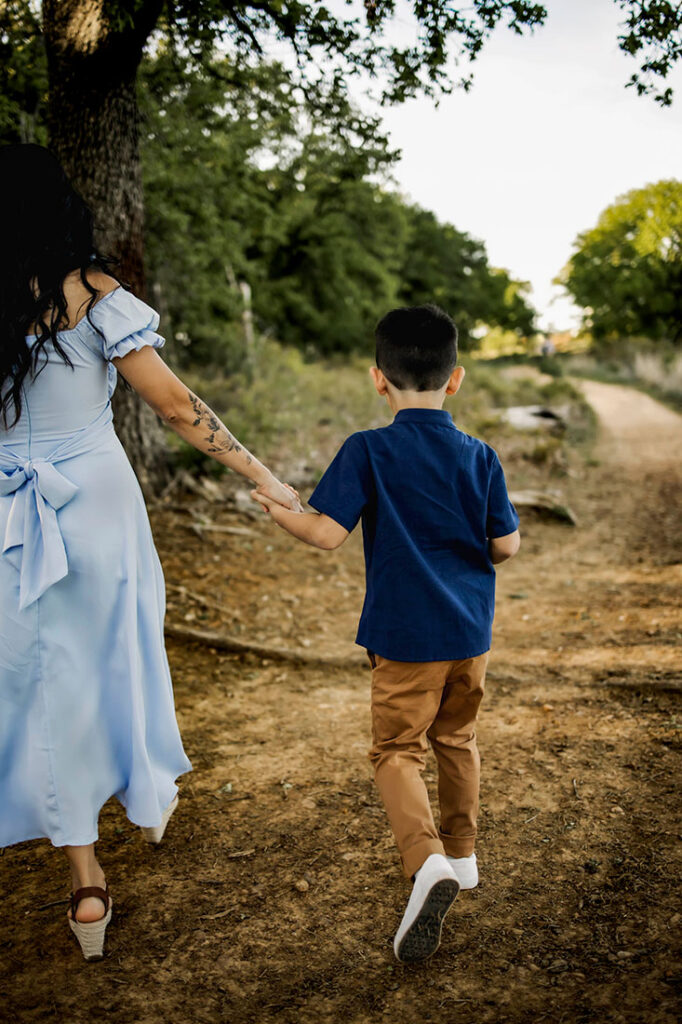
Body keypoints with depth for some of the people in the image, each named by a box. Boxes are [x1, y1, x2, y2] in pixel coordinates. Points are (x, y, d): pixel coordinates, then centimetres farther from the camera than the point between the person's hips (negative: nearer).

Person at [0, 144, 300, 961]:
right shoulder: (93, 296, -11)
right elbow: (175, 407, -13)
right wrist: (263, 478, -7)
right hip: (96, 502, -1)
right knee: (117, 654, 20)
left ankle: (84, 875, 11)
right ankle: (151, 798, 43)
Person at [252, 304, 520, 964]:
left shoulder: (368, 451, -12)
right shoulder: (479, 458, -2)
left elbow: (327, 533, -17)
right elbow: (505, 546, -1)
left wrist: (277, 510, 2)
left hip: (405, 636, -4)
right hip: (470, 633, 4)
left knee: (396, 750, 4)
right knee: (457, 741, 21)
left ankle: (427, 861, -17)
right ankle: (462, 854, 35)